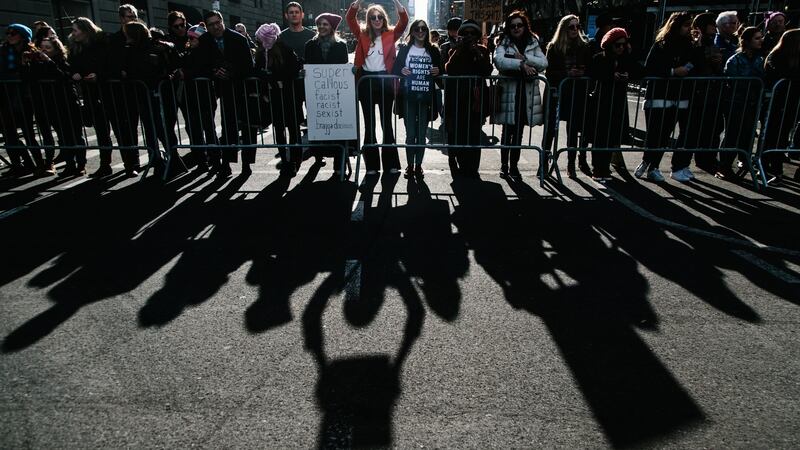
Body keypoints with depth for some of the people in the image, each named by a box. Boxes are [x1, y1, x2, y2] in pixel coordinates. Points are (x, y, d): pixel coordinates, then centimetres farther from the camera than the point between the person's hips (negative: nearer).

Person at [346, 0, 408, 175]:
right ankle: (372, 164, 12)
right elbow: (350, 18, -4)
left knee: (386, 122, 7)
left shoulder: (391, 34, 4)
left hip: (384, 80, -1)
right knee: (369, 123, 6)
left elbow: (404, 21, -9)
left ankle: (391, 163, 13)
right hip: (366, 81, 1)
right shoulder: (362, 34, 6)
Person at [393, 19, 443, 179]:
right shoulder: (404, 49, 6)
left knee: (422, 134, 5)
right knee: (410, 133, 1)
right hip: (408, 96, -1)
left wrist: (438, 71, -9)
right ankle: (410, 165, 10)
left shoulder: (433, 50, 9)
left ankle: (418, 165, 14)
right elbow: (395, 69, 5)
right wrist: (401, 71, -16)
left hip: (426, 97, 1)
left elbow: (442, 70, 14)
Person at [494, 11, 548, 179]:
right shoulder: (504, 43, 3)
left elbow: (544, 63, -2)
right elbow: (499, 61, -17)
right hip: (509, 92, -3)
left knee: (518, 132, 8)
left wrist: (524, 58, -13)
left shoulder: (533, 43, 11)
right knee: (507, 131, -1)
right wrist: (522, 64, -22)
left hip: (527, 93, 3)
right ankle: (504, 164, 11)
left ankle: (514, 165, 16)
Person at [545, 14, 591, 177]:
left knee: (573, 129, 6)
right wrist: (567, 74, -19)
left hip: (578, 94, 2)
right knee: (551, 128, -2)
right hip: (558, 93, -2)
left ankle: (571, 163, 18)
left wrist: (583, 73, -13)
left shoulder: (584, 46, 5)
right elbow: (549, 72, -5)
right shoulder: (554, 47, 0)